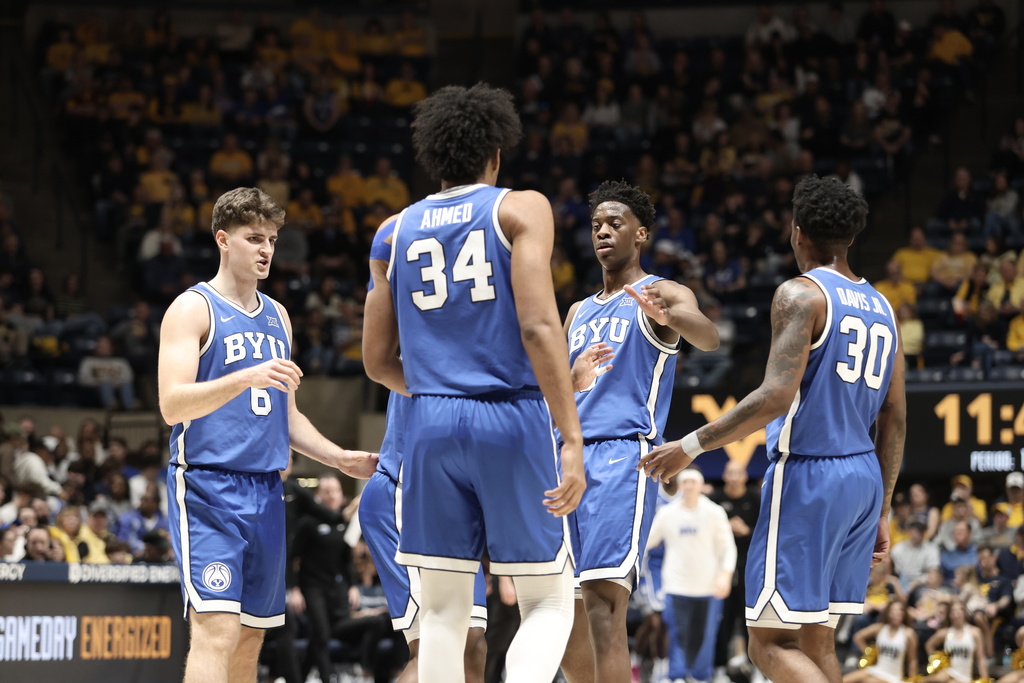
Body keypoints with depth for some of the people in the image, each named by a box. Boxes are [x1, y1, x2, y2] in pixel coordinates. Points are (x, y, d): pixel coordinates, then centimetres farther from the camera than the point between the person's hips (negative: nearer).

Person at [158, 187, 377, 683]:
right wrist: (248, 378, -28)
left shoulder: (277, 316, 18)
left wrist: (340, 458, 12)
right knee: (216, 629, -19)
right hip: (207, 487, -7)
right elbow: (172, 405, -16)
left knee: (251, 636, 8)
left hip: (265, 490, 7)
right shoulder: (192, 308, -4)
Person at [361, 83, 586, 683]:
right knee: (548, 602, 5)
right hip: (513, 418, -3)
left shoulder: (397, 231, 13)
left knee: (443, 612, 9)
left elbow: (377, 361, 15)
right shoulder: (521, 208, 0)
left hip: (432, 427, 3)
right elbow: (538, 326, -13)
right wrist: (573, 439, -15)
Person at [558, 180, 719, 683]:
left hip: (624, 455, -7)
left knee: (602, 602, -21)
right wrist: (573, 382, -5)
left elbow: (708, 337, -20)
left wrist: (665, 316, -43)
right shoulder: (579, 313, 24)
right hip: (570, 457, 7)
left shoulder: (661, 295, 3)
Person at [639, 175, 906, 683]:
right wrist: (881, 513, 22)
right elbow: (894, 421, 16)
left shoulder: (801, 294, -9)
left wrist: (693, 445, -13)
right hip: (864, 476, 8)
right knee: (817, 640, 13)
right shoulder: (881, 308, 15)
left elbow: (776, 397, -20)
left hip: (807, 474, -8)